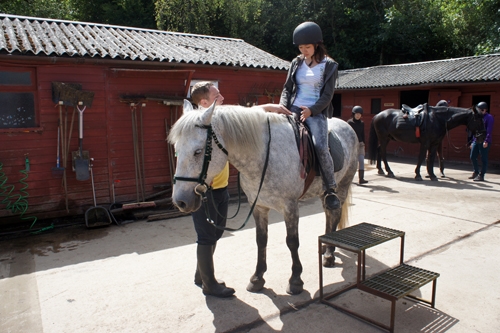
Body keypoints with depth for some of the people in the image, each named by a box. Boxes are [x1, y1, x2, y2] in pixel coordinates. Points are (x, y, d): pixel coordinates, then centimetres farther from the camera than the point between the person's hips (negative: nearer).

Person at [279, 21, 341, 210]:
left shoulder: (329, 65, 3)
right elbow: (287, 88, 13)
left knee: (320, 147, -24)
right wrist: (283, 106, -6)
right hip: (293, 109, 4)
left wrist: (311, 110, -17)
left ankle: (330, 190, -8)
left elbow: (327, 95, -3)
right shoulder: (296, 63, 14)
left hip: (316, 112, -3)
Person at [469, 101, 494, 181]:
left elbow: (489, 130, -16)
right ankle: (476, 172, 26)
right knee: (472, 157, 10)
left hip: (484, 142, -8)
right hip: (476, 141, 8)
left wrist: (486, 141, -24)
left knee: (483, 158, -2)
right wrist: (472, 142, 19)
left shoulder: (489, 117, -6)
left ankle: (481, 175, 2)